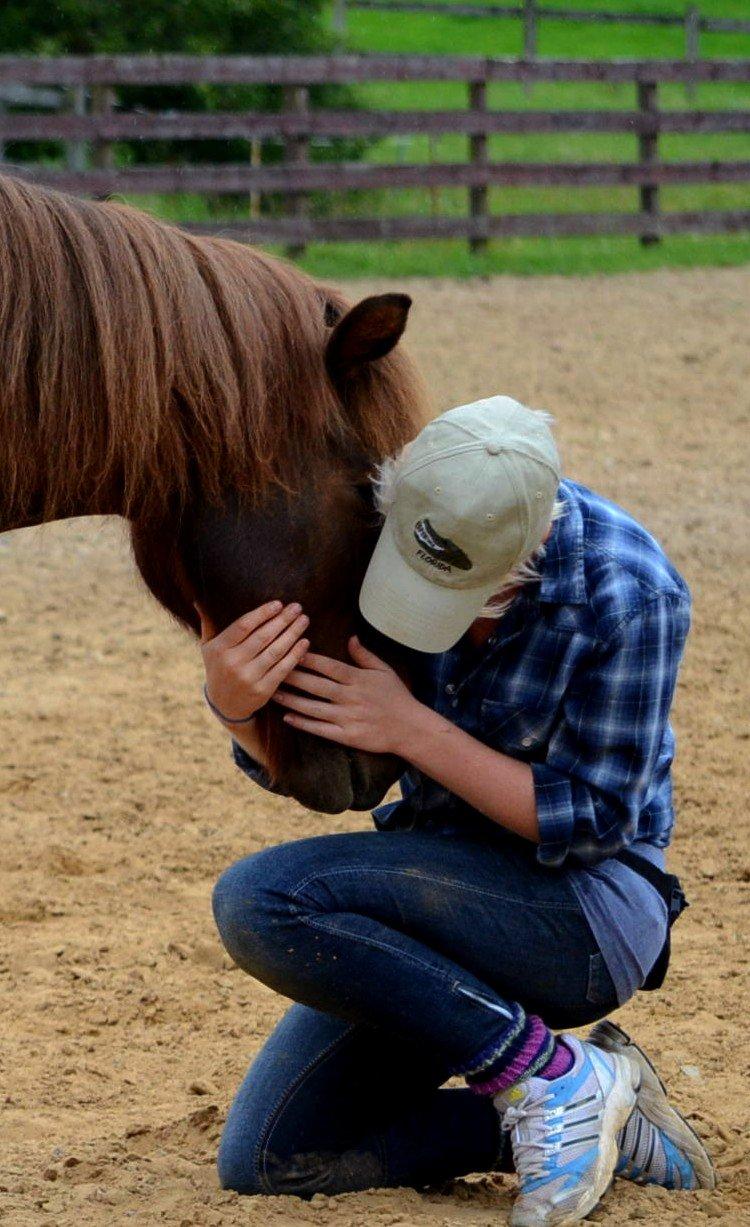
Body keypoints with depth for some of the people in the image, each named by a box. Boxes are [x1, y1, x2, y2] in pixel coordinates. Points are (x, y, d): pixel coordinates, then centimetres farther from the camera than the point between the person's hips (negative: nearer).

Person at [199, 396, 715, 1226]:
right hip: (444, 894, 7)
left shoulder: (628, 596, -23)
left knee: (262, 901, -27)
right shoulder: (371, 532, -9)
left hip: (583, 908, -7)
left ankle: (550, 1075, -15)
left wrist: (414, 728, -27)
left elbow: (594, 822, -19)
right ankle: (592, 1124, 6)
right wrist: (234, 706, -28)